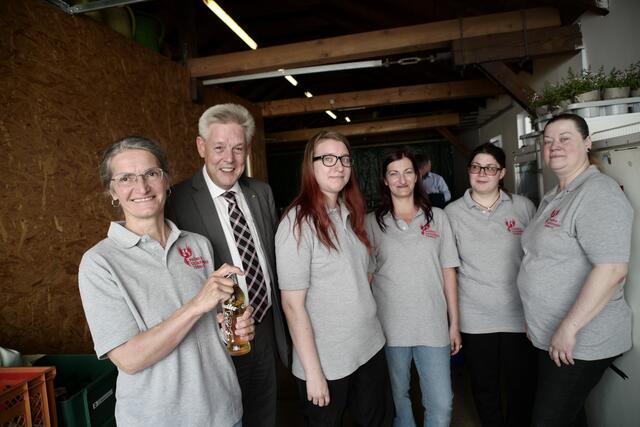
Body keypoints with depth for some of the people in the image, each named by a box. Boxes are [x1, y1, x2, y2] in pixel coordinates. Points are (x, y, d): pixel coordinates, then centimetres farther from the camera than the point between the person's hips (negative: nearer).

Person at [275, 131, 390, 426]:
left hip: (370, 347, 7)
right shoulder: (299, 222, -18)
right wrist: (313, 372, -16)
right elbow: (293, 304, -18)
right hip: (326, 362, -6)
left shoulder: (350, 214, 4)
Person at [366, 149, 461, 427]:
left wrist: (454, 324, 4)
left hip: (433, 326, 1)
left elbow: (448, 271, 5)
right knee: (397, 398, 15)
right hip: (389, 327, 0)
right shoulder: (372, 222, 0)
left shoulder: (437, 217, 4)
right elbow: (366, 276, 3)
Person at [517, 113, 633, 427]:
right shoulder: (553, 197, 12)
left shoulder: (598, 194, -17)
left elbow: (612, 269, -26)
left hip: (581, 341, -9)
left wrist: (568, 329, -24)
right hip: (550, 337, 9)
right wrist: (535, 319, 17)